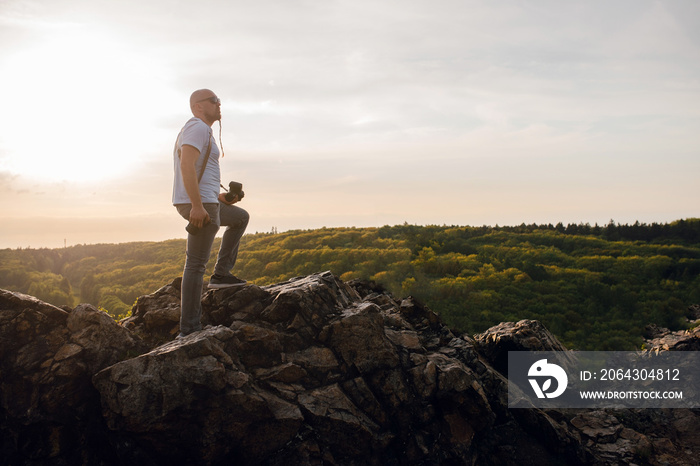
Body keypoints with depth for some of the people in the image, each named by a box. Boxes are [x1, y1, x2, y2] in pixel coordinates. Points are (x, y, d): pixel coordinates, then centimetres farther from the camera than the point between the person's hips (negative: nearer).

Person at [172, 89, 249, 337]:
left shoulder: (199, 131, 23)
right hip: (199, 204, -10)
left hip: (201, 203, 10)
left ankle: (222, 273, 20)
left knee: (241, 218, 28)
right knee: (196, 264, -9)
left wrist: (219, 197, 21)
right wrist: (197, 206, -29)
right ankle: (189, 328, -6)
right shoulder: (198, 128, -9)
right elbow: (187, 165, -24)